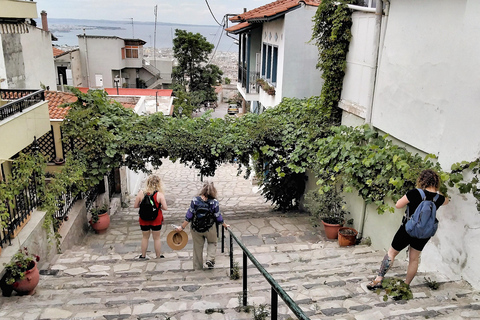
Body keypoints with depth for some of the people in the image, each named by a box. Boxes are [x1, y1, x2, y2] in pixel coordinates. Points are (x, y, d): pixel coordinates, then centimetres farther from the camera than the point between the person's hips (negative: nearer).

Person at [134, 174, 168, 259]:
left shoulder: (141, 193, -11)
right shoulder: (159, 194, -18)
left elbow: (135, 206, -4)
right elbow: (165, 208, -17)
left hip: (144, 220, 2)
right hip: (156, 220, -2)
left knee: (145, 237, 21)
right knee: (157, 238, 15)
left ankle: (143, 256, 35)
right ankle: (158, 256, 28)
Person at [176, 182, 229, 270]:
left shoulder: (195, 200, -14)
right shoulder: (214, 202, -15)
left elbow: (189, 216, -11)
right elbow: (218, 217, -6)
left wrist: (182, 227, 0)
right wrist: (225, 225, 12)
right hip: (210, 228, -1)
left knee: (198, 248, 17)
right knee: (212, 243, 26)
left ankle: (198, 268, 26)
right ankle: (210, 259, 5)